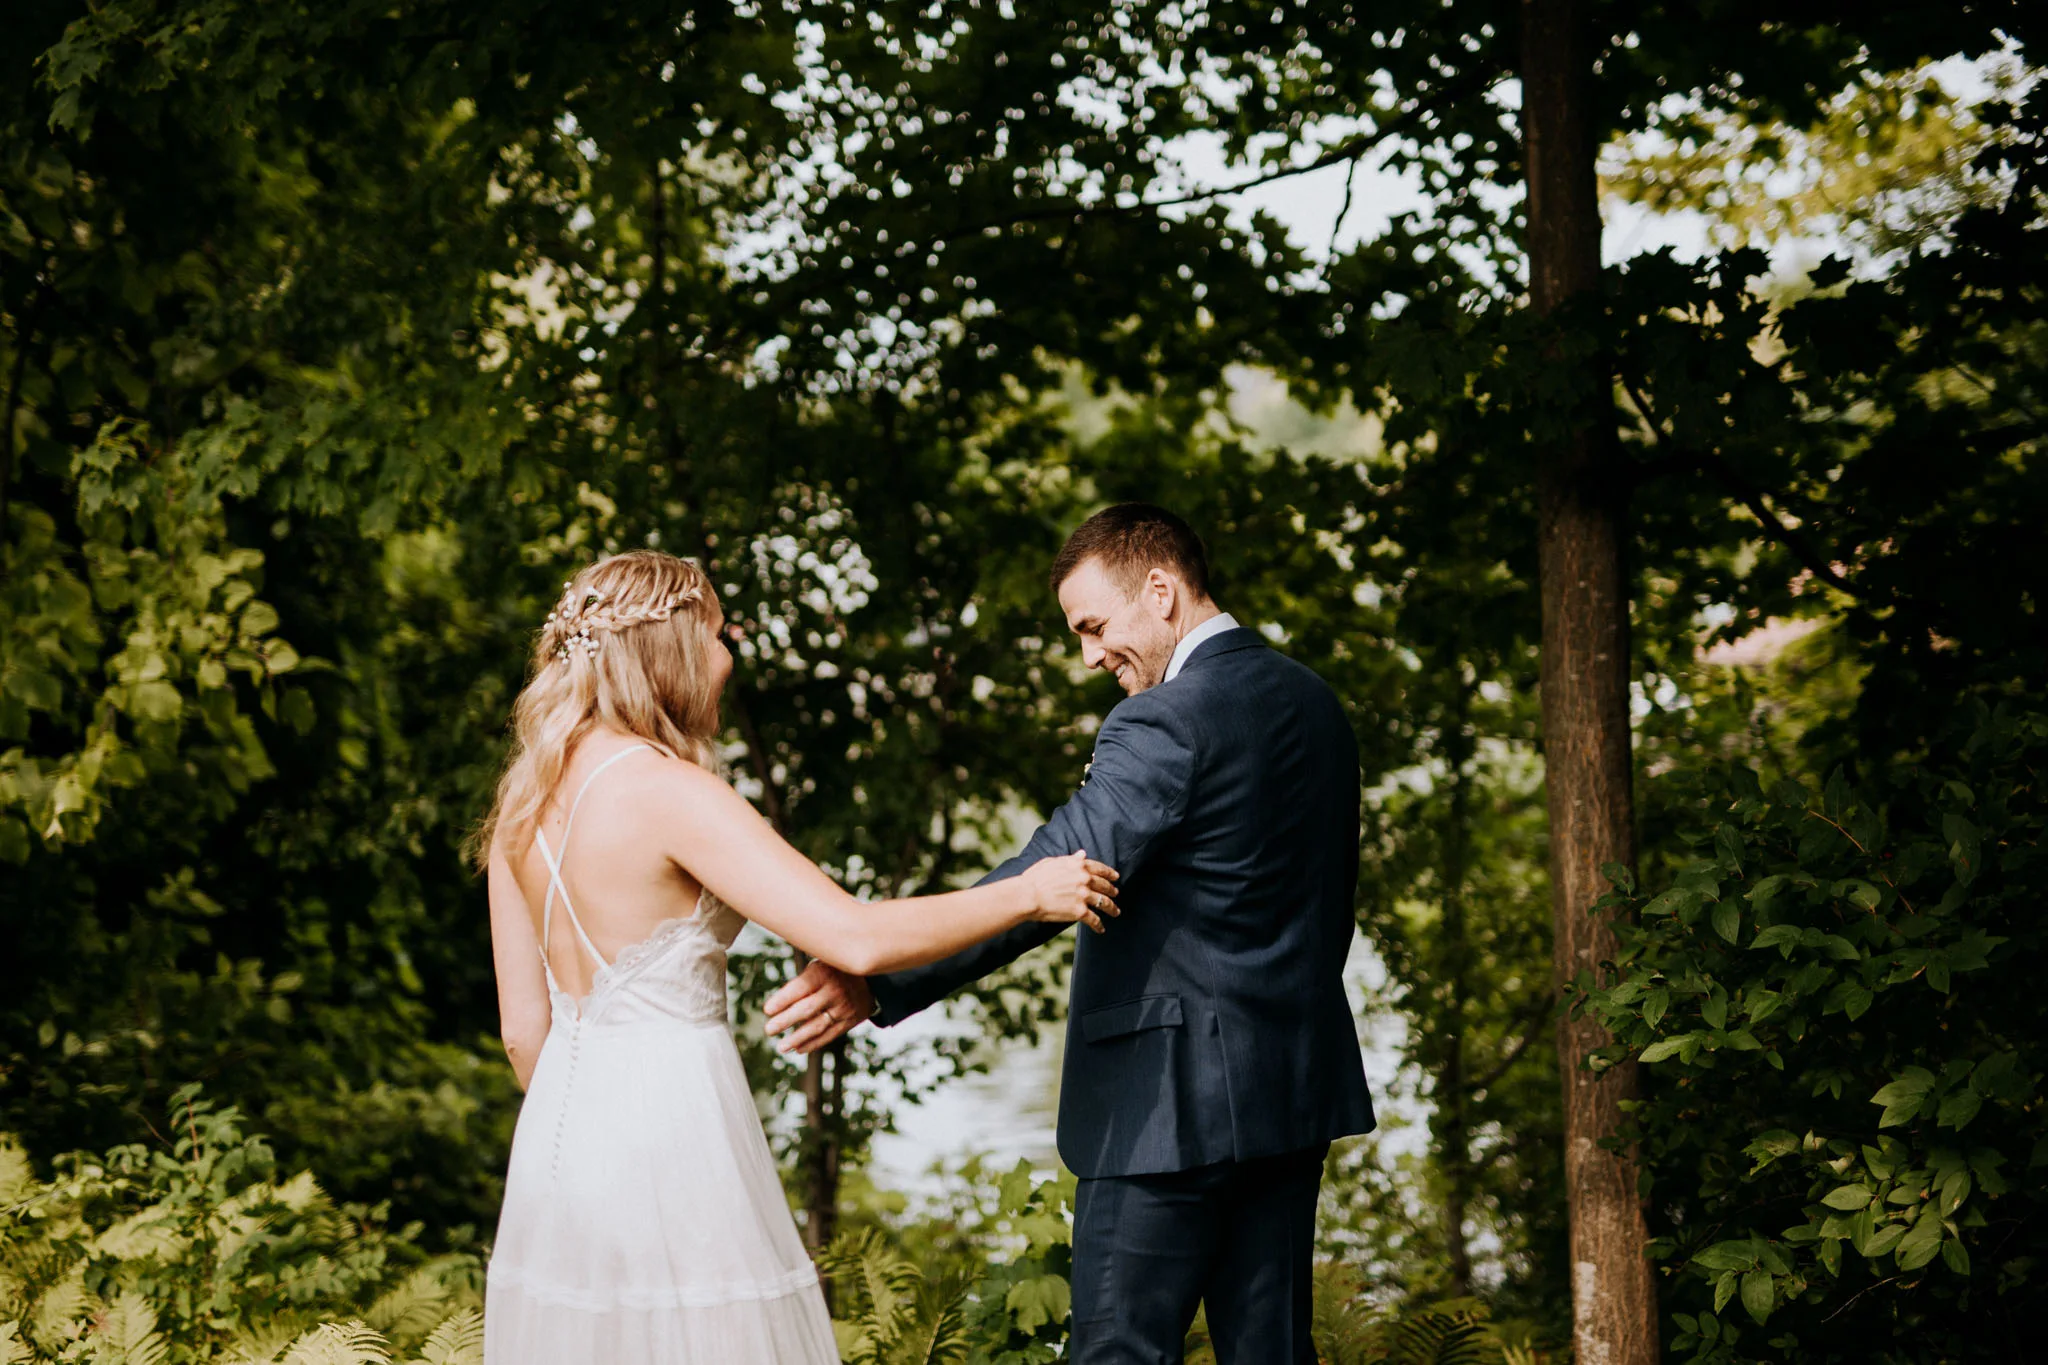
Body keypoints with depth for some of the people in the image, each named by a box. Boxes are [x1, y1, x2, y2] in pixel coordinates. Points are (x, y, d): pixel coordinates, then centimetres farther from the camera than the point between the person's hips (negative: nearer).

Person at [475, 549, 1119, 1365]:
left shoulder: (525, 798, 7)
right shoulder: (669, 792, -16)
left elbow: (524, 1028, 11)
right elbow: (860, 941, -22)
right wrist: (1026, 897, -10)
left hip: (559, 1133, 8)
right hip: (671, 1123, -8)